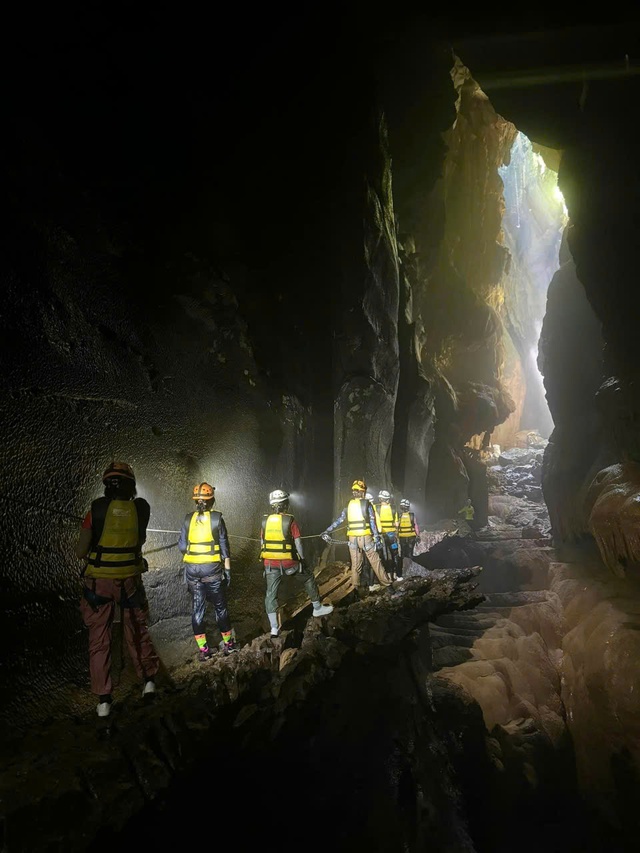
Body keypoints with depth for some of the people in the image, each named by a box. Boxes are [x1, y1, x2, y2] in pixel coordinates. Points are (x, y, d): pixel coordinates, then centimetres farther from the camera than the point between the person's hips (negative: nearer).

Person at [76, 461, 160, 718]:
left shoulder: (96, 509, -12)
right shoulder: (141, 508, -8)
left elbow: (80, 552, -8)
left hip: (99, 582, -1)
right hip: (130, 580, 1)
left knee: (99, 640, 10)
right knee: (137, 630, 21)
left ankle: (103, 700, 11)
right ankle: (148, 679, 25)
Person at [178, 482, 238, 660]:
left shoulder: (188, 519, 0)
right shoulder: (216, 518, -7)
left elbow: (182, 547, 1)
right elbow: (224, 546, -5)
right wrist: (228, 569, 2)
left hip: (192, 569, 2)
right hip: (212, 568, -2)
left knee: (197, 607, 9)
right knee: (220, 606, 11)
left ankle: (203, 649, 12)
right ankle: (228, 643, 22)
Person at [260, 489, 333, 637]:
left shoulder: (265, 520, 1)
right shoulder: (290, 520, -10)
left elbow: (262, 542, 7)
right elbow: (298, 542, -8)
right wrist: (302, 558, 5)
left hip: (270, 563, 3)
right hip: (289, 561, -2)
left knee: (271, 593, 9)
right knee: (308, 577, 21)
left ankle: (274, 627, 6)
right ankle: (317, 608, 33)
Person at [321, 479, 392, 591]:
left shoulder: (349, 505, 7)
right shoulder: (367, 504, -3)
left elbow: (339, 520, 6)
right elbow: (372, 522, -7)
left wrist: (327, 531, 10)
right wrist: (377, 538, -6)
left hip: (353, 539, 3)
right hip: (366, 538, -3)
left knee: (355, 564, 9)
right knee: (375, 562, 4)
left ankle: (356, 588, 12)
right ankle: (386, 583, 10)